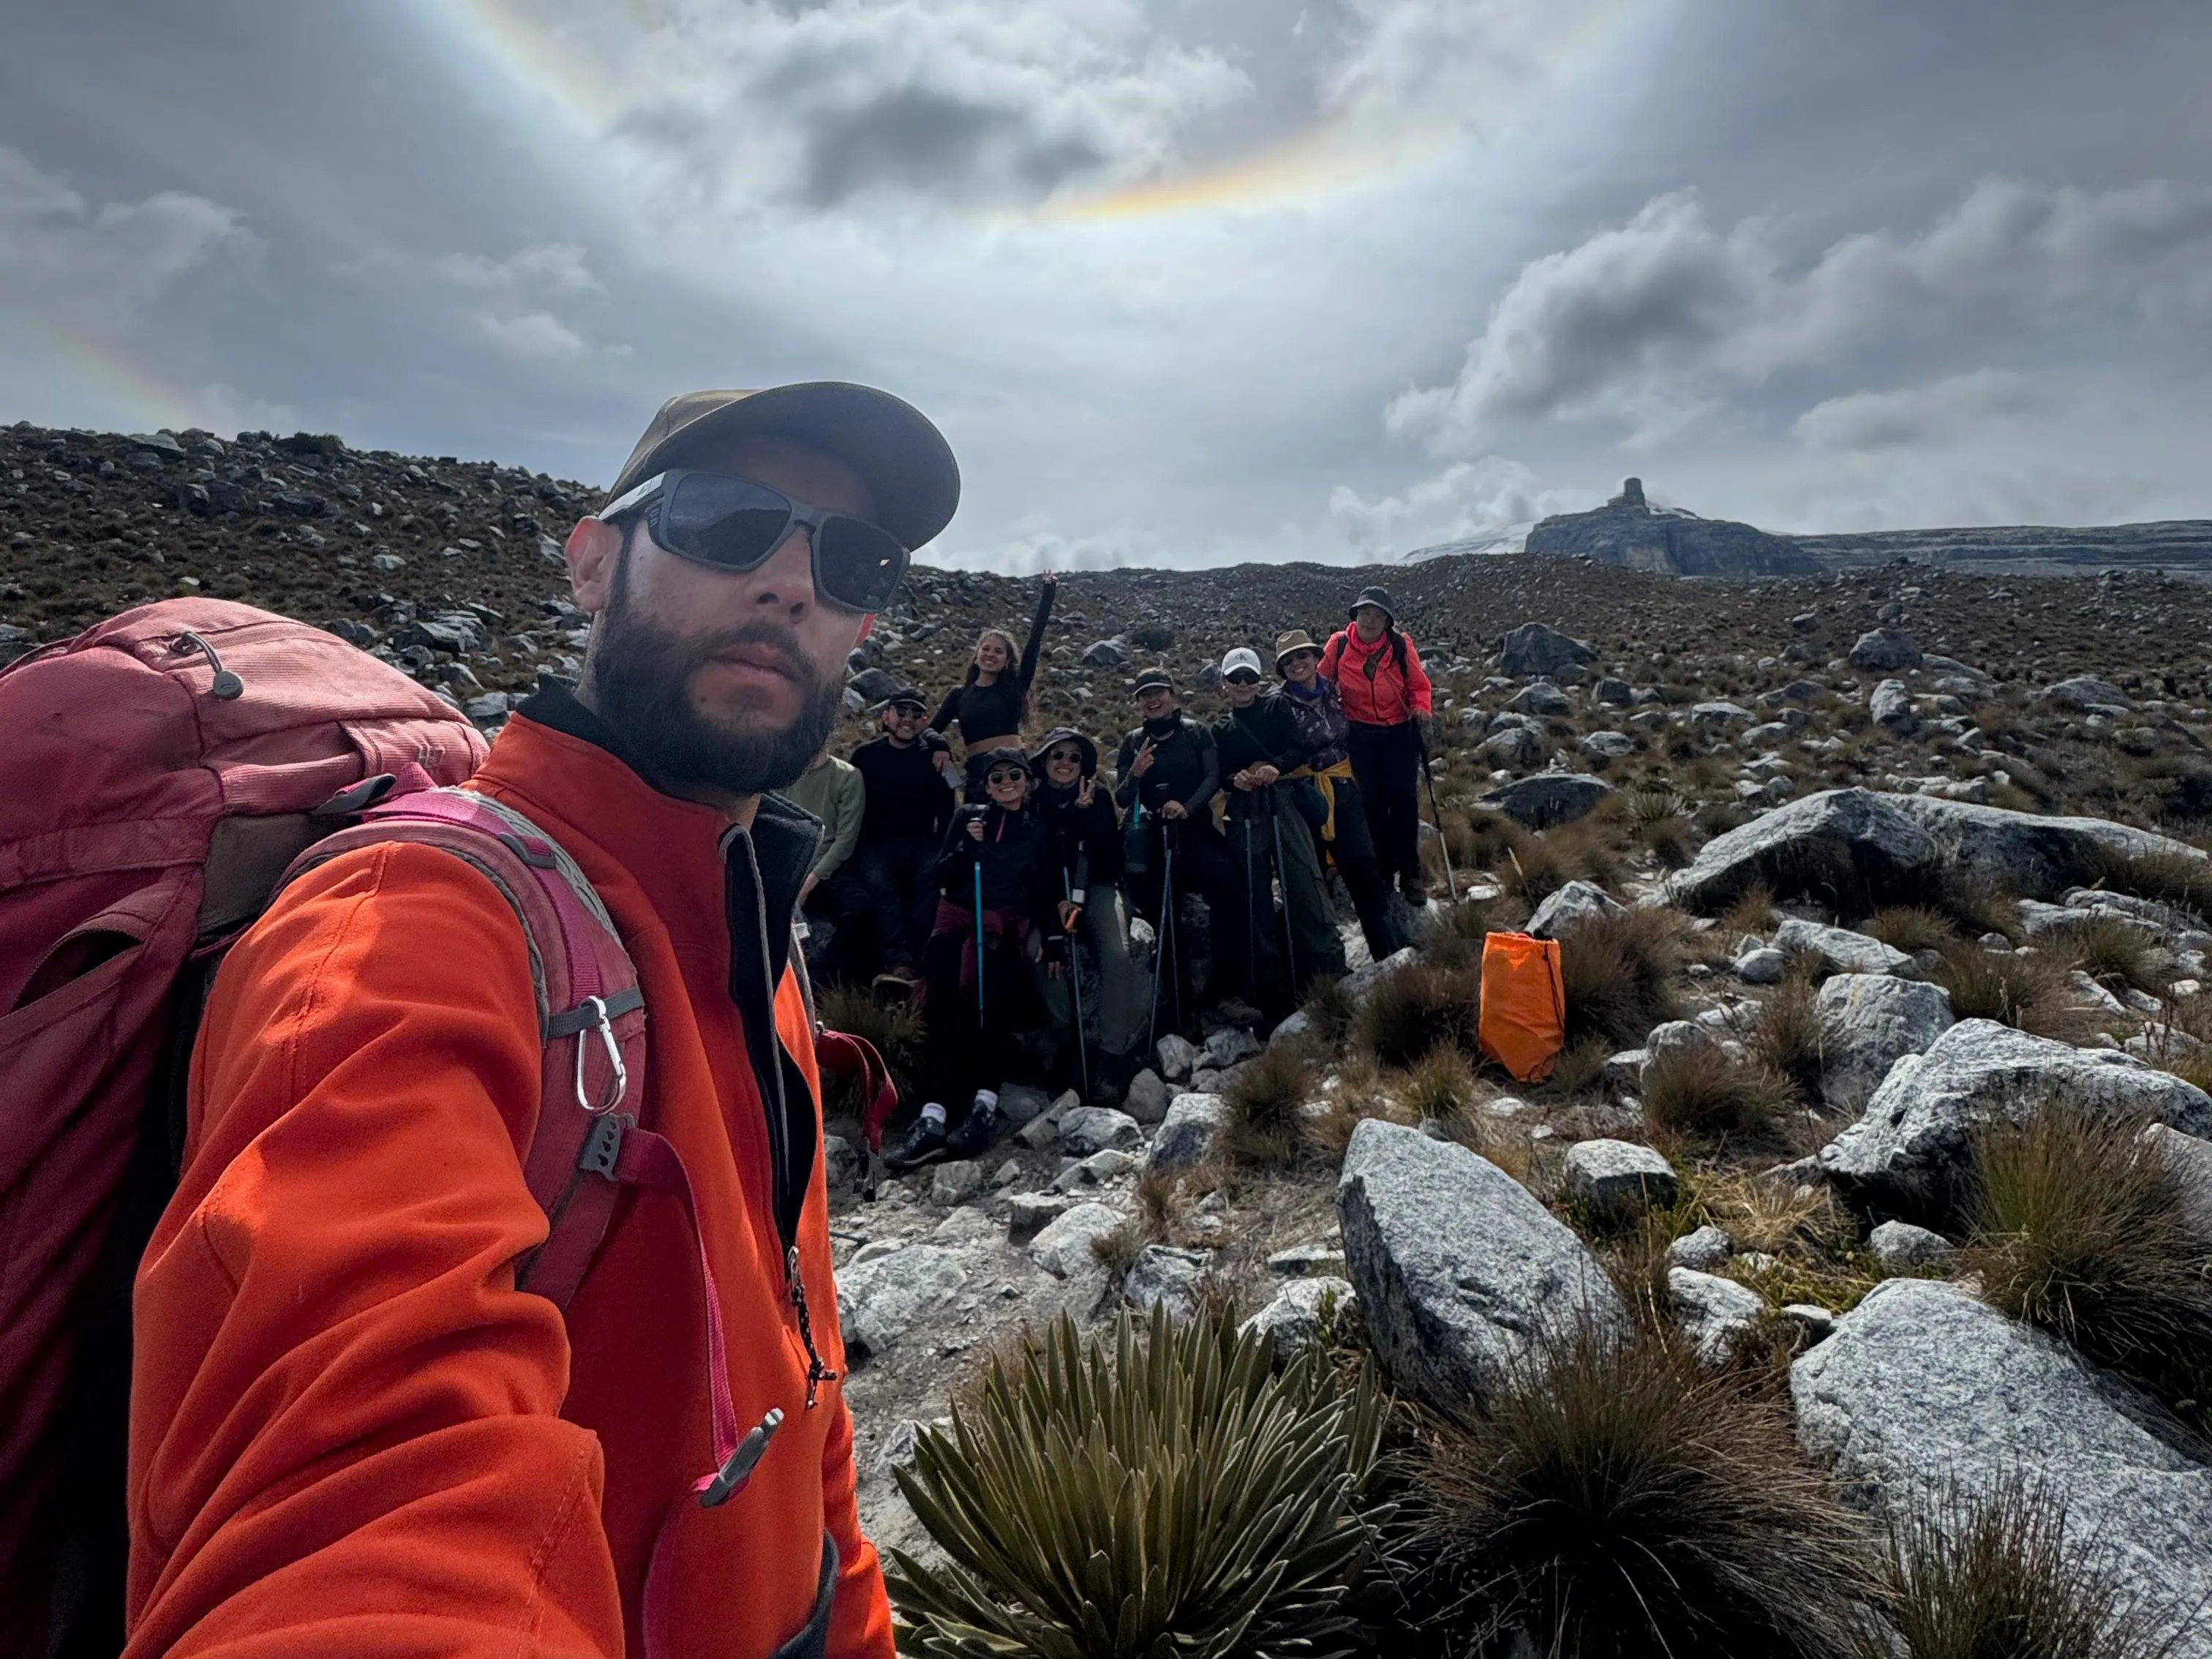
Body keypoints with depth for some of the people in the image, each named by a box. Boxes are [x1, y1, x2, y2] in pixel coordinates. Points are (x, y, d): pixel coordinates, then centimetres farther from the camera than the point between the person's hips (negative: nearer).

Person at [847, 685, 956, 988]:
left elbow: (946, 811, 4)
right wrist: (856, 845, -6)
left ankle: (909, 961, -31)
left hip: (921, 842, 0)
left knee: (932, 874, -32)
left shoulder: (934, 755, 9)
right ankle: (902, 961, -39)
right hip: (876, 842, 0)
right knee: (878, 882, -32)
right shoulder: (866, 755, 10)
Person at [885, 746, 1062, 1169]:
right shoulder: (968, 817, 16)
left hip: (1007, 925, -1)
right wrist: (967, 844, -6)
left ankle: (984, 1102, -32)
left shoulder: (1039, 829, 15)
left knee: (994, 1002, -29)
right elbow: (941, 876, 9)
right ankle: (933, 1114, -30)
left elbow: (1046, 890, 13)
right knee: (943, 1007, -21)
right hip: (958, 918, 1)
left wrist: (1050, 930, -4)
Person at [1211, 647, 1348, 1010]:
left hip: (1282, 801, -2)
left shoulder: (1277, 707, 12)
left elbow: (1301, 748, 1)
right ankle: (1271, 977, 9)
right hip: (1244, 813, 2)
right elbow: (1217, 776, 10)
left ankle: (1328, 963, -9)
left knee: (1304, 878, -13)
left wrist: (1276, 766, -17)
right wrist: (1235, 778, -12)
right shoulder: (1220, 729, 18)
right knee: (1254, 890, 1)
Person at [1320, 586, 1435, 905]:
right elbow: (1321, 681, 5)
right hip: (1360, 737, 1)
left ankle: (1410, 875, 6)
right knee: (1373, 804, 5)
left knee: (1404, 801, -4)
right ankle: (1382, 871, 17)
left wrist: (1420, 710, -18)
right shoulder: (1338, 644, -7)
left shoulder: (1400, 644, -8)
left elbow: (1418, 684, 0)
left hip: (1400, 733, -1)